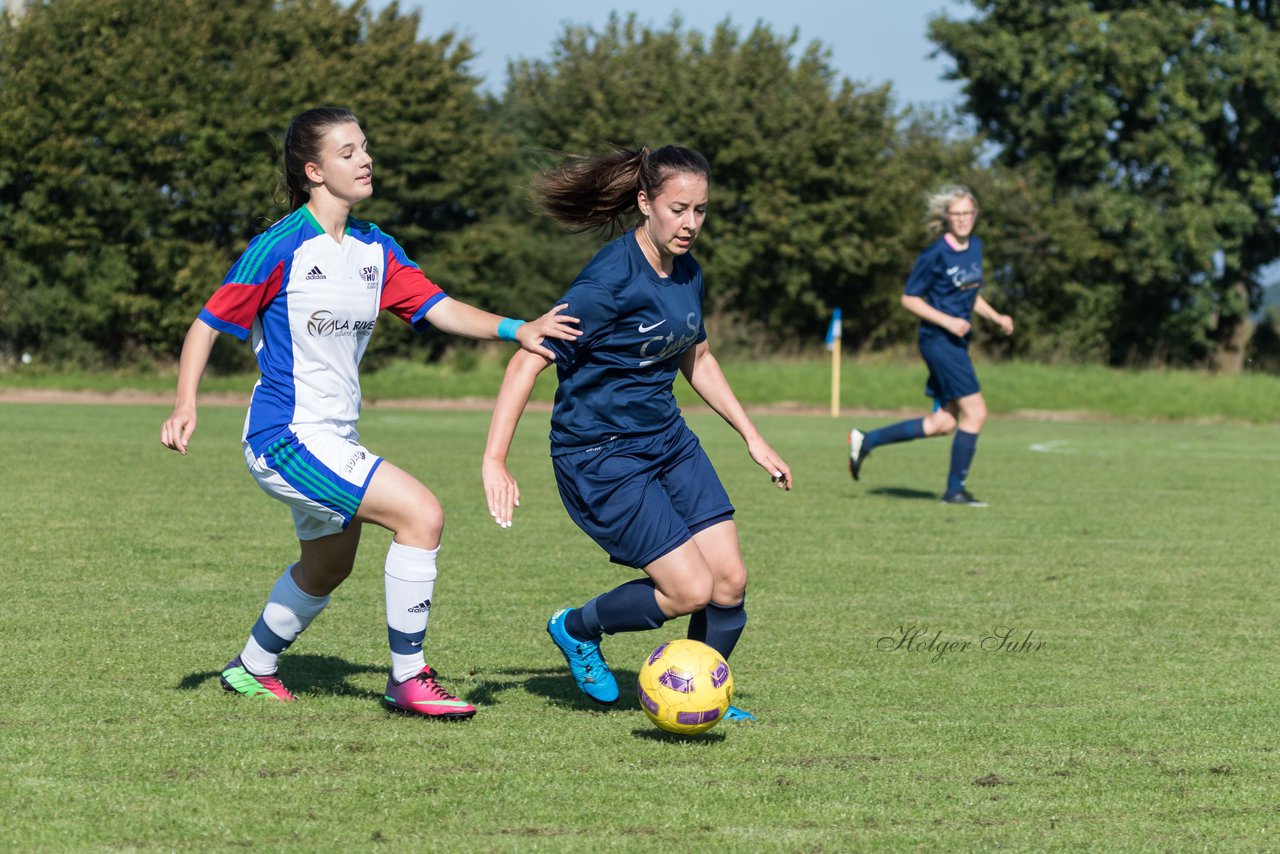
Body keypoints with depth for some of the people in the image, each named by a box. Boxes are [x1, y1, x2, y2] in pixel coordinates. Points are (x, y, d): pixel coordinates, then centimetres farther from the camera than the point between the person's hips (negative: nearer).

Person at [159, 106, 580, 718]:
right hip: (287, 438, -9)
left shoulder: (374, 248, 7)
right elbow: (208, 325, -9)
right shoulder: (280, 248, -14)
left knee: (327, 568, 27)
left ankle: (252, 668, 49)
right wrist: (185, 405, -22)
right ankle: (407, 679, -10)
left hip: (335, 439, 9)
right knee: (421, 515, -20)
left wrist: (514, 329, -15)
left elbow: (438, 308, 1)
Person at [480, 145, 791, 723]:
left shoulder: (686, 272, 4)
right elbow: (528, 361, -23)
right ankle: (578, 630, 13)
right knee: (691, 589, -13)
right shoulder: (611, 280, -22)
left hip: (668, 441, 8)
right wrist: (494, 461, -29)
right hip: (599, 456, -8)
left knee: (730, 580, -1)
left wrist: (753, 438, 22)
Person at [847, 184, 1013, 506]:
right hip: (938, 341, -8)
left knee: (943, 423, 9)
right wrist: (947, 321, -17)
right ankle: (955, 489, 1)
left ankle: (866, 441, 19)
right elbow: (909, 298, -9)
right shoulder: (935, 254, -13)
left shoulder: (976, 247, 10)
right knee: (975, 412, -10)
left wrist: (996, 317, 8)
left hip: (957, 342, 8)